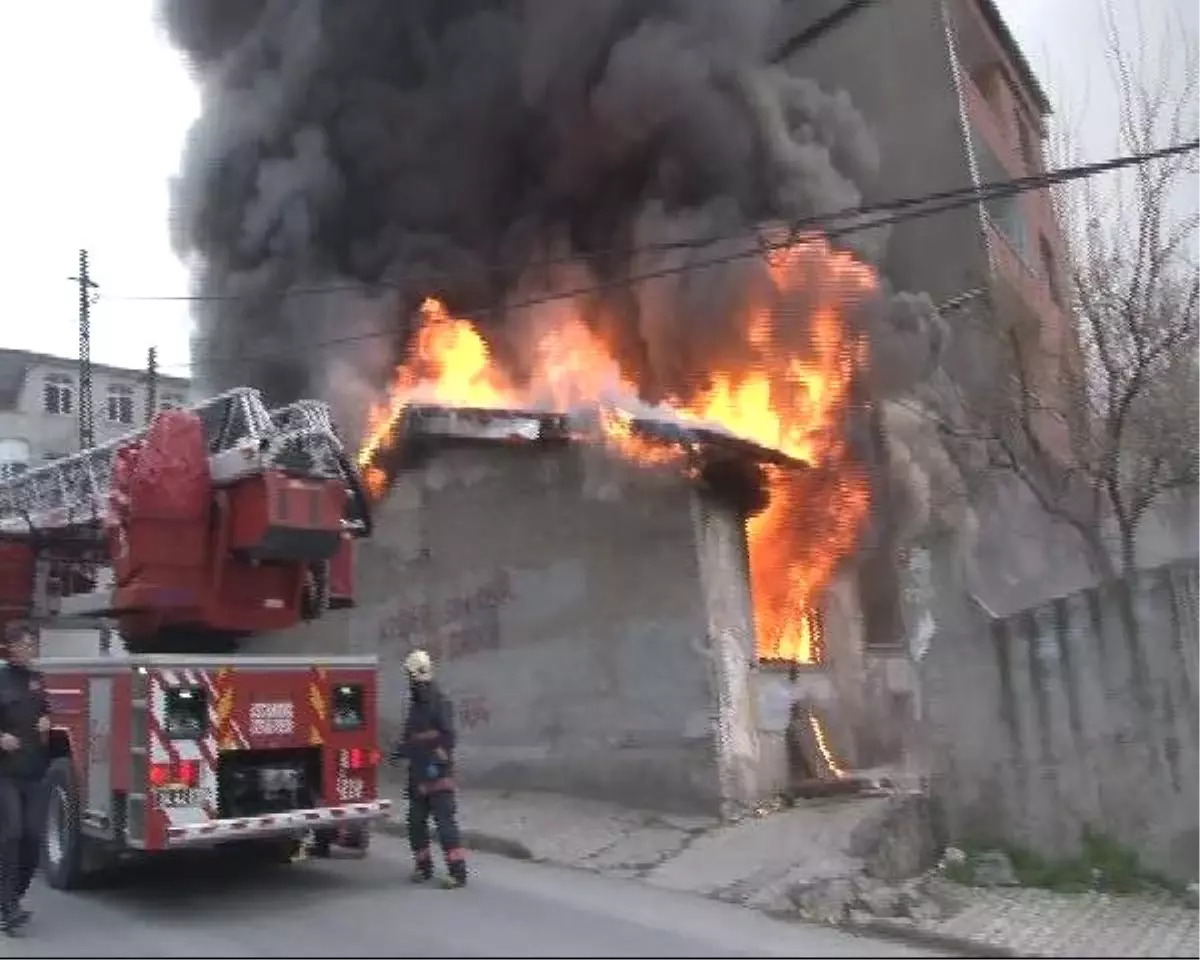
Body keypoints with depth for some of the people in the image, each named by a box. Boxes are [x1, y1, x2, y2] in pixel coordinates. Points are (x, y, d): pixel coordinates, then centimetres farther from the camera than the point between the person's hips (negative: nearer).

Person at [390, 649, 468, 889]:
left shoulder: (440, 701, -8)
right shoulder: (415, 704, 17)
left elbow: (447, 736, -16)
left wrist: (438, 761, -25)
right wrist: (401, 749, 6)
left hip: (439, 776, -8)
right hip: (418, 775, 8)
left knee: (445, 822, -10)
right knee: (416, 822, 11)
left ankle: (458, 873, -8)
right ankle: (424, 868, 25)